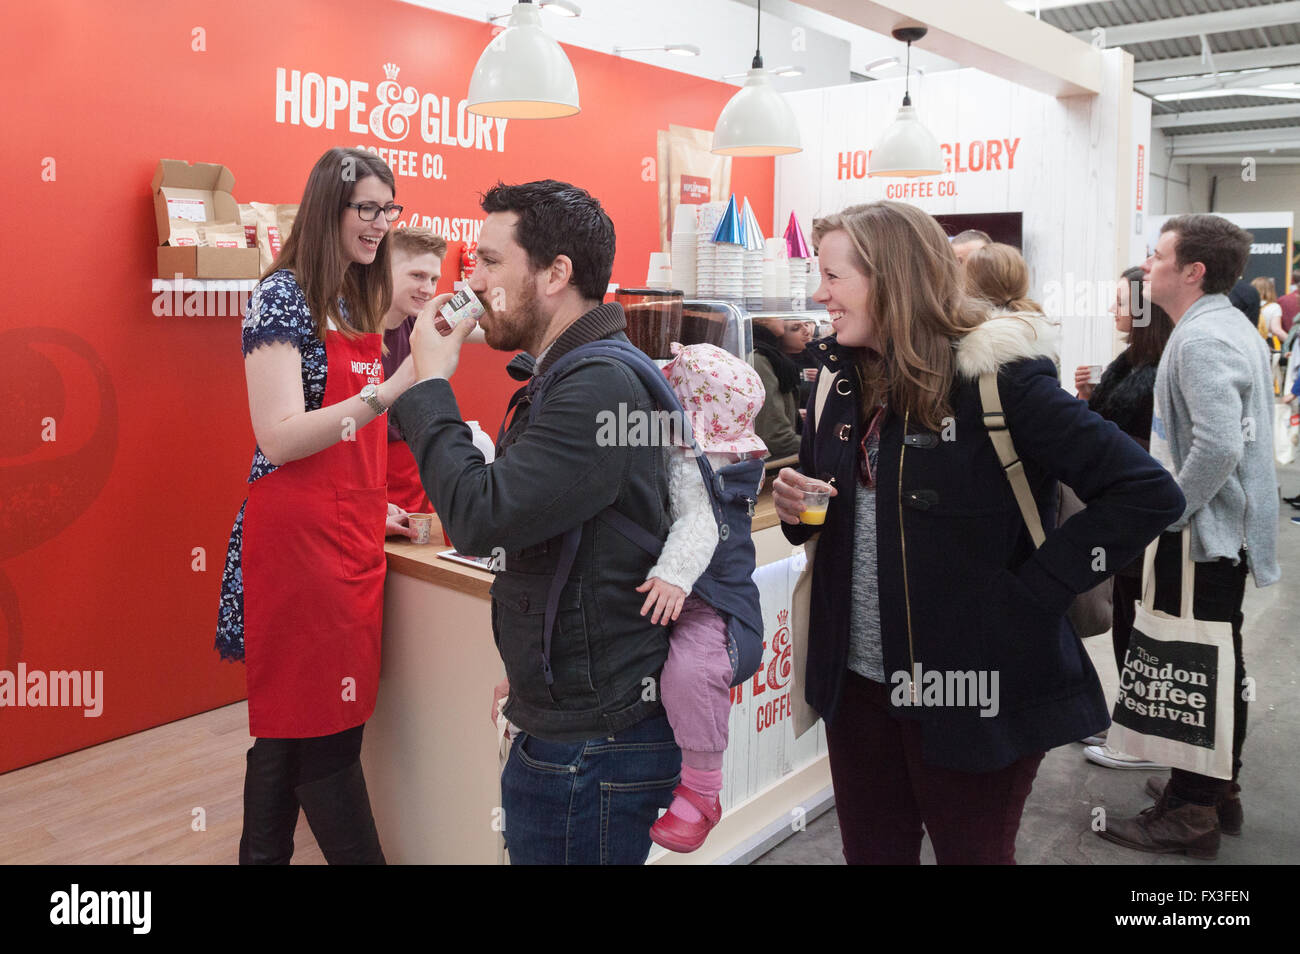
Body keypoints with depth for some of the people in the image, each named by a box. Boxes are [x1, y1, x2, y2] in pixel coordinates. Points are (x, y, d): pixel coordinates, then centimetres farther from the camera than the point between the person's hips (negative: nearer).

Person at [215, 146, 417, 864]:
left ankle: (263, 854, 27)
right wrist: (387, 393, -27)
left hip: (351, 532, 8)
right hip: (297, 535, -8)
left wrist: (378, 505, 13)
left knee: (292, 728, 15)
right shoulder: (284, 295, -9)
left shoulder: (356, 303, 14)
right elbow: (278, 438, -18)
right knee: (327, 732, 0)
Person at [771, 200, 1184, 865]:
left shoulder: (998, 376, -17)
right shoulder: (840, 379, 4)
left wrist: (1029, 590, -19)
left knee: (973, 852, 14)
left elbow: (1149, 494, -19)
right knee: (870, 851, 19)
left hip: (969, 690, -5)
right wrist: (795, 509, -6)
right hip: (856, 682, 6)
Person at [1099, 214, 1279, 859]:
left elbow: (1218, 445, -30)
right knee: (1221, 662, 18)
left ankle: (1190, 812, 10)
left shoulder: (1200, 338, -20)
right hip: (1230, 528, 11)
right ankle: (1219, 788, 32)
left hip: (1201, 537, -11)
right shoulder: (1234, 328, 14)